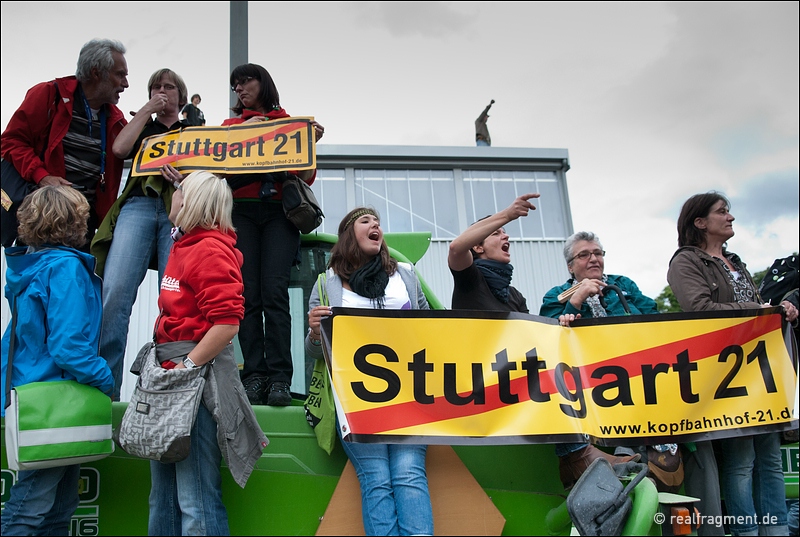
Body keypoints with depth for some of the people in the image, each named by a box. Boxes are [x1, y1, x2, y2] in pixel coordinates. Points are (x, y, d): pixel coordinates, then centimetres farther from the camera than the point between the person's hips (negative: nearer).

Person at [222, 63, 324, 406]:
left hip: (279, 211, -1)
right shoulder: (230, 125, 21)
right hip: (240, 211, 2)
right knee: (248, 295, -10)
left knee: (274, 293, -15)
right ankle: (254, 375, -10)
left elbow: (306, 178, 11)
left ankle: (279, 378, -16)